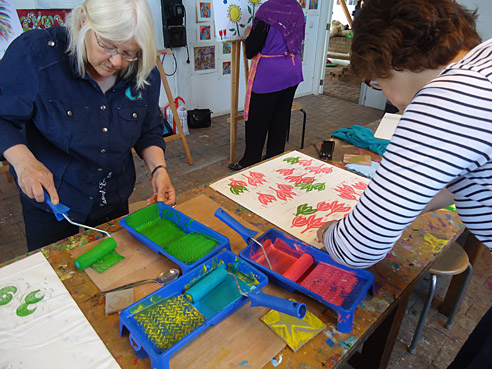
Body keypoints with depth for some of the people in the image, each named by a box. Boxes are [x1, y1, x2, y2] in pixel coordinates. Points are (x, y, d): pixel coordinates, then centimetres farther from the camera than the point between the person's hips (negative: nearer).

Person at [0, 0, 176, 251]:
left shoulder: (145, 74, -11)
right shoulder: (34, 52, -21)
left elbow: (149, 131, 0)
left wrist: (158, 169, -16)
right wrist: (23, 160, -31)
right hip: (50, 202, -2)